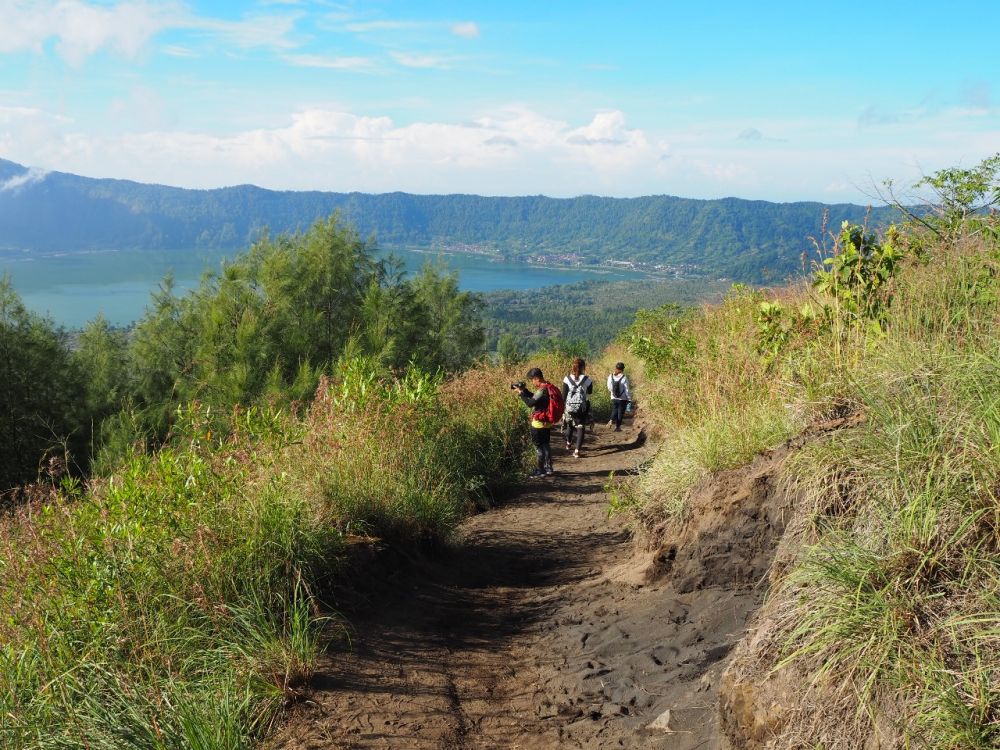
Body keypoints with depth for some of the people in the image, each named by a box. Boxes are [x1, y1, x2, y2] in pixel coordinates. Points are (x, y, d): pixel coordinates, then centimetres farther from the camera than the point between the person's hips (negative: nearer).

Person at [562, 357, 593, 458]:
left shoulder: (567, 379, -6)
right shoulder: (587, 379, -7)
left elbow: (564, 395, -3)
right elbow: (590, 392, 11)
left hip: (570, 407, 2)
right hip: (582, 407, -2)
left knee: (570, 424, 25)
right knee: (581, 427, 3)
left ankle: (568, 443, 44)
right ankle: (577, 451, -8)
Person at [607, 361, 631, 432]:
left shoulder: (611, 377, -5)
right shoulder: (624, 378, -16)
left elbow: (609, 388, 3)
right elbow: (627, 390, -12)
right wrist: (629, 399, -3)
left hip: (614, 398, 3)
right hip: (622, 399, -3)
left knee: (614, 410, 16)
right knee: (620, 412, 9)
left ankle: (611, 420, -10)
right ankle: (618, 426, 14)